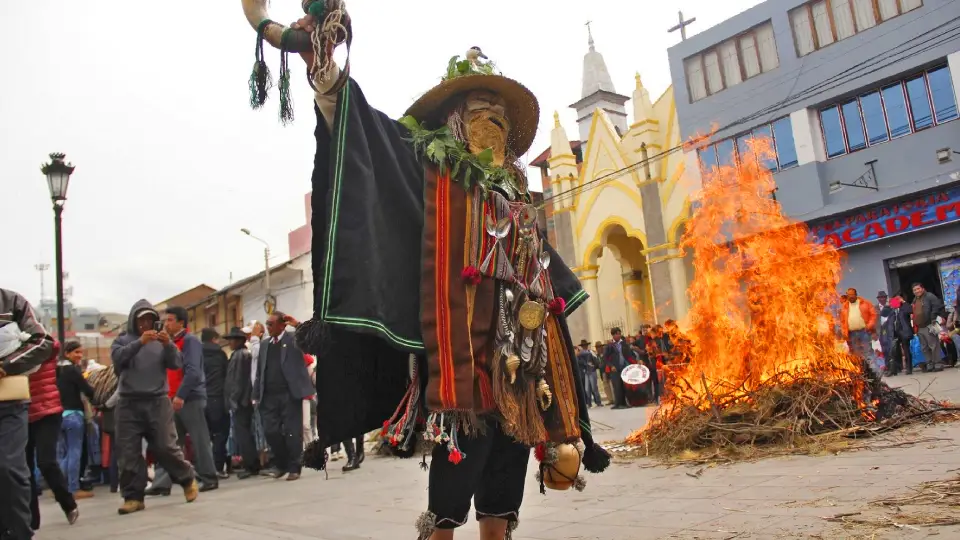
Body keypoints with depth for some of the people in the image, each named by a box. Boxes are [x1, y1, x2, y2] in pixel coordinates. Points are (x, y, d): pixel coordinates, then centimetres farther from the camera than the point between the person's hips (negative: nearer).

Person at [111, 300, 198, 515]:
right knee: (128, 452, 0)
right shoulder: (123, 340, 10)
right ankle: (133, 496, 8)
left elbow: (176, 364, 0)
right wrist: (140, 342, -25)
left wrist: (169, 345, -19)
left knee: (166, 447, -1)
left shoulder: (161, 340, 10)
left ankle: (188, 480, 18)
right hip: (129, 403, 1)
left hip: (158, 401, -1)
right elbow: (117, 357, -10)